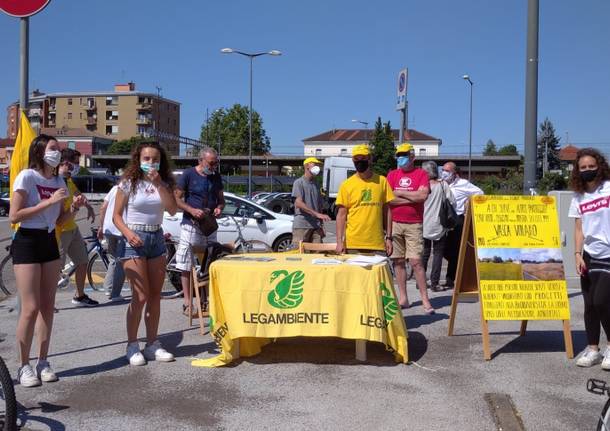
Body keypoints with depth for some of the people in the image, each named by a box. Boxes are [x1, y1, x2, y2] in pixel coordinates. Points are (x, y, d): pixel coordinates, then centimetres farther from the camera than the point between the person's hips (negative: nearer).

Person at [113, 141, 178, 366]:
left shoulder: (164, 183, 7)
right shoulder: (129, 183, -3)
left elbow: (172, 209, -8)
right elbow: (116, 216, -3)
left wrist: (159, 184, -15)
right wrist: (128, 233, -20)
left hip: (157, 239, 5)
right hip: (134, 240, -5)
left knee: (155, 295, 7)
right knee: (140, 296, -10)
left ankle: (152, 344, 16)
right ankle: (132, 345, 3)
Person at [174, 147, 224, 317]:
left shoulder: (216, 177, 10)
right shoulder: (188, 174, -5)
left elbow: (221, 199, 18)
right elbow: (177, 198, -5)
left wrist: (219, 208, -5)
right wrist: (192, 210, -20)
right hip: (190, 225, -5)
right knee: (186, 266, -2)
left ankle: (205, 302, 17)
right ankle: (187, 303, 4)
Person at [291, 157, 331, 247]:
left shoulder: (316, 185, 20)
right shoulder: (299, 183, 0)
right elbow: (298, 203, -13)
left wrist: (321, 225, 12)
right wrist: (317, 214, -19)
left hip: (316, 226, 6)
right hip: (301, 226, -6)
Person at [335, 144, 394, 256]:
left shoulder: (382, 181, 6)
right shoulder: (346, 184, 2)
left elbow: (386, 211, 9)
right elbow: (341, 215, 2)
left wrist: (388, 237, 5)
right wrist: (339, 241, -6)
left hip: (377, 244, 1)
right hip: (353, 244, -1)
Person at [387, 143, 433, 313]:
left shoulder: (421, 174, 2)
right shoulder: (392, 174, 9)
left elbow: (423, 195, -14)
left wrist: (399, 193, -7)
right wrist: (412, 198, -7)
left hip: (414, 224, -3)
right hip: (394, 223, 3)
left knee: (415, 261, -8)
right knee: (398, 261, 6)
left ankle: (425, 300, -2)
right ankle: (403, 298, 15)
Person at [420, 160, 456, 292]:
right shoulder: (443, 185, -4)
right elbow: (452, 202, -3)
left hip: (424, 226, 1)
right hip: (439, 226, -1)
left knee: (424, 253, 11)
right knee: (438, 254, 4)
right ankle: (434, 283, 1)